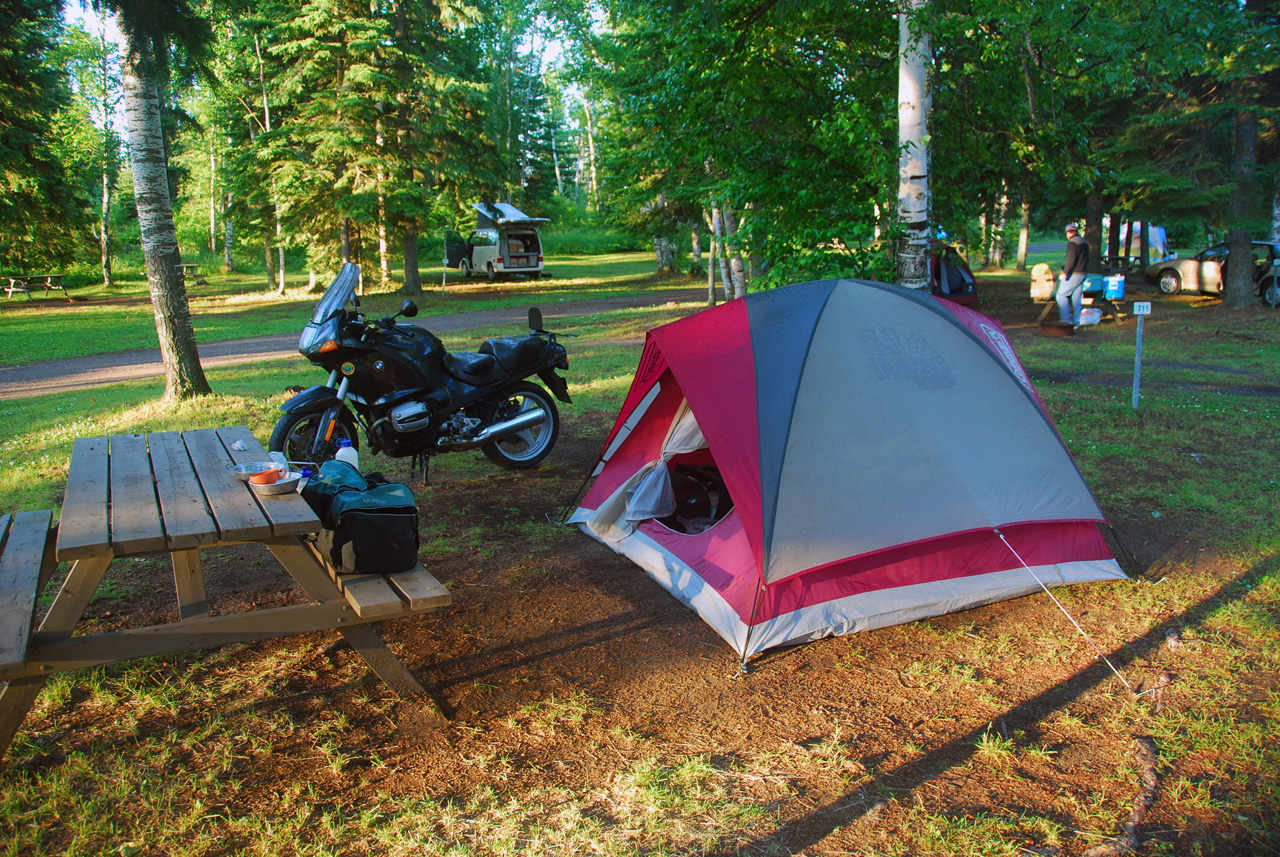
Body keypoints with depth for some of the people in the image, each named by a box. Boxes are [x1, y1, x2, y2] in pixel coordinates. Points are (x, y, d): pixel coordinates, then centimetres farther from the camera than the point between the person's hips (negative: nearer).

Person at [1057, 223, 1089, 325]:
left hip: (1073, 274, -9)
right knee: (1077, 299, 8)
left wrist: (1065, 272, -20)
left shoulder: (1072, 243, -12)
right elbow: (1087, 259, 21)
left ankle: (1066, 318, -10)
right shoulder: (1084, 242, 16)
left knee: (1061, 295, -4)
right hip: (1083, 273, 9)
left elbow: (1071, 260, -20)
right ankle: (1076, 321, 8)